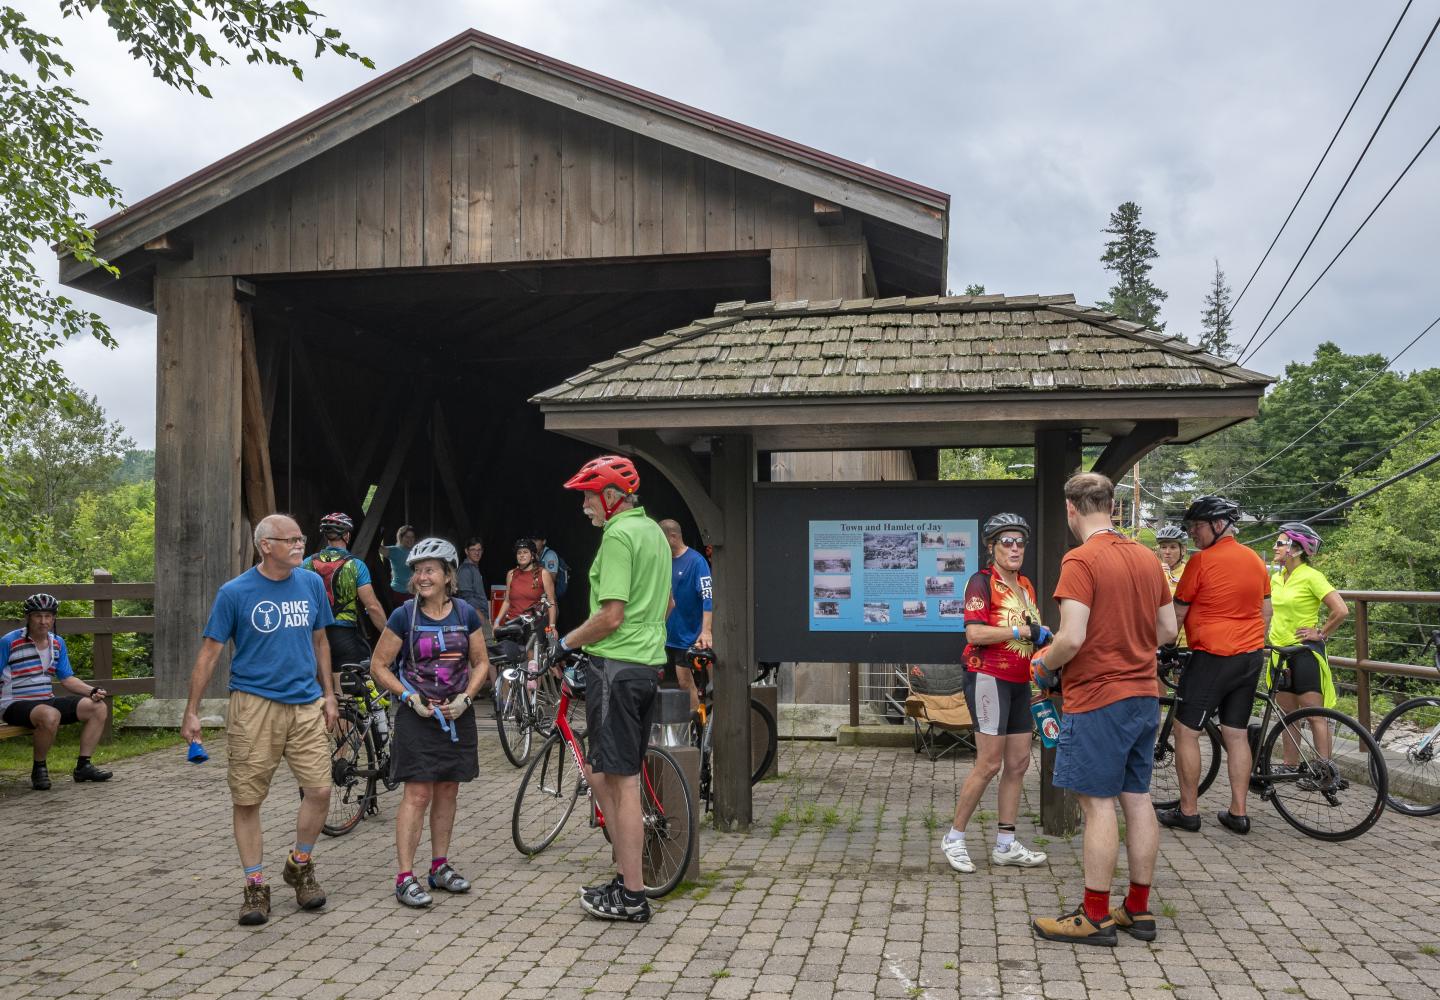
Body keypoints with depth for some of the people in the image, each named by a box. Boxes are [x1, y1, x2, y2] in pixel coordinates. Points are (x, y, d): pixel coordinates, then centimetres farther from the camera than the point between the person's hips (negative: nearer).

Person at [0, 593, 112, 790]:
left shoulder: (57, 644, 11)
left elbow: (67, 678, 13)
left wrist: (93, 691, -3)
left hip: (47, 701, 7)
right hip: (16, 705, -7)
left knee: (99, 708, -5)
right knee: (50, 715, -39)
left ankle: (83, 765, -2)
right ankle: (39, 769, -16)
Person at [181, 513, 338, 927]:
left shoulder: (312, 584, 6)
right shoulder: (235, 592, -5)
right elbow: (209, 652, -2)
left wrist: (328, 694, 15)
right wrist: (191, 712, -4)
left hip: (306, 705, 3)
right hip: (254, 705, -3)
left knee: (320, 789, -3)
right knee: (246, 799, 2)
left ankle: (300, 866, 21)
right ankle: (255, 886, 16)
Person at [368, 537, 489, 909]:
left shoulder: (465, 614, 1)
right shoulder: (404, 616, -6)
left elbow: (481, 662, 9)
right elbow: (379, 666, -1)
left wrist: (465, 698, -6)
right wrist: (410, 697, -12)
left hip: (456, 715, 4)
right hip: (418, 716, -3)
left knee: (447, 791, 11)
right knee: (418, 794, -7)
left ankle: (440, 867, 23)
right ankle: (405, 878, -3)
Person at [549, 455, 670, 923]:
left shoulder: (618, 535, -14)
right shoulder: (654, 530, 16)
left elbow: (611, 616, -20)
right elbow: (667, 604, 25)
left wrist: (567, 643, -6)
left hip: (615, 666, -10)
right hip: (648, 664, 10)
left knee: (620, 780, -4)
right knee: (602, 773, 17)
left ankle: (632, 896, 3)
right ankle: (627, 877, 21)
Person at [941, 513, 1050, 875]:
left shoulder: (1026, 585, 15)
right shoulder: (982, 582, -9)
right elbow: (975, 633, -20)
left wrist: (1042, 636, 4)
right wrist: (1024, 631, -18)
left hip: (1018, 682, 8)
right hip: (989, 678, -8)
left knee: (1018, 763, 8)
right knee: (989, 764, -8)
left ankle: (1006, 845, 16)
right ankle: (954, 838, 5)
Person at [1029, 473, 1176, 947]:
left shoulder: (1081, 560, -16)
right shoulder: (1147, 557, 9)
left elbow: (1072, 639, -22)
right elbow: (1168, 629, 14)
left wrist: (1043, 666, -5)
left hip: (1097, 698, -8)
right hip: (1143, 694, 8)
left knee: (1098, 804, -2)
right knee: (1137, 799, 12)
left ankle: (1095, 917, 5)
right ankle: (1138, 910, 21)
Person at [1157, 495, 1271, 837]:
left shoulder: (1201, 561, -12)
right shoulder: (1256, 561, 9)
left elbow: (1177, 614, -5)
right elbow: (1266, 612, 17)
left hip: (1212, 656, -7)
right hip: (1251, 656, 7)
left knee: (1186, 732, 2)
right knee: (1237, 735, 11)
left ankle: (1188, 811, 6)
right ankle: (1238, 813, 14)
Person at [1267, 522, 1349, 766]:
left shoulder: (1311, 576, -13)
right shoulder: (1276, 578, 10)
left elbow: (1341, 611, -20)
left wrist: (1321, 633, -10)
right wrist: (1268, 644, 19)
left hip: (1305, 652, -8)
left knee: (1315, 716, -5)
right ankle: (1290, 767, 18)